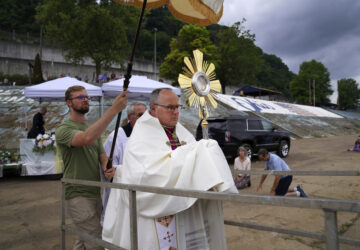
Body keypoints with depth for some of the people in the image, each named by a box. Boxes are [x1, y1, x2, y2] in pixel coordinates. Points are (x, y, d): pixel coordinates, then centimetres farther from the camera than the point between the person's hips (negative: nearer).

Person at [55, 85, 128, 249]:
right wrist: (114, 109, -39)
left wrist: (107, 168, -13)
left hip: (95, 193, 8)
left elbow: (102, 155, 13)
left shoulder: (93, 128, 14)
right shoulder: (63, 129, -12)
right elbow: (87, 138, -33)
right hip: (77, 195, -7)